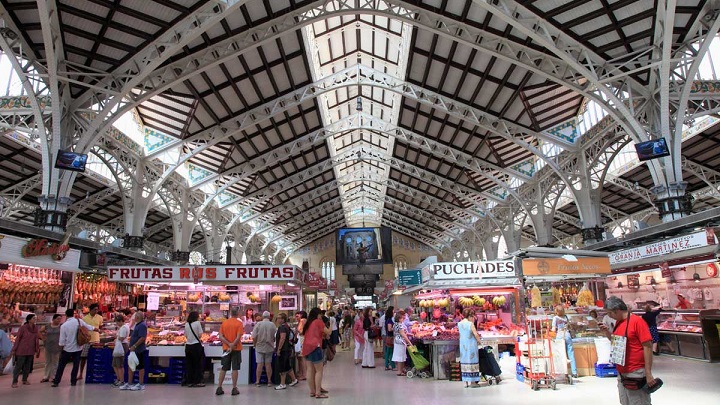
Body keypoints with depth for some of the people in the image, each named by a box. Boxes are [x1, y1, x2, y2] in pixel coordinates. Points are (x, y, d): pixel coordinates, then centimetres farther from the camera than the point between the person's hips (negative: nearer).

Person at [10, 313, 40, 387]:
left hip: (31, 351, 5)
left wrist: (37, 350, 7)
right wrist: (14, 350, -9)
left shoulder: (35, 328, 2)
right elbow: (17, 339, -9)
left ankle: (25, 380, 23)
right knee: (18, 366, 0)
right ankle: (14, 382, 8)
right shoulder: (23, 328, -12)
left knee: (27, 366, 12)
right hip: (22, 350, -5)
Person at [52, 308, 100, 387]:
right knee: (76, 365, 10)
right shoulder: (79, 321, -7)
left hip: (67, 349, -1)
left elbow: (62, 340, -7)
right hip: (78, 348, 1)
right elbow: (88, 327, 6)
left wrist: (61, 346, 11)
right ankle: (73, 381, 13)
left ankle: (56, 382, 16)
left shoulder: (64, 325, -11)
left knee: (61, 366, 12)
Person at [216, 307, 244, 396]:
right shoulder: (239, 323, -9)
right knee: (235, 369, 1)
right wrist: (232, 346, -13)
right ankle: (234, 389, 4)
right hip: (236, 349, -4)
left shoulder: (224, 323, 4)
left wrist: (229, 344, -8)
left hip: (226, 348, 4)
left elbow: (221, 337, -3)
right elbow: (238, 337, -18)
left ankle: (219, 388, 14)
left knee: (223, 369, 12)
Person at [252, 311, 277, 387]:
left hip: (259, 347, -1)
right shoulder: (272, 325, -4)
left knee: (259, 364, 4)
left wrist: (255, 344, 8)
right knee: (268, 364, 8)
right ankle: (269, 381, 14)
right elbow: (276, 337, 0)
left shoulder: (258, 324, -7)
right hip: (269, 347, 1)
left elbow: (254, 337, -8)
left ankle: (257, 381, 9)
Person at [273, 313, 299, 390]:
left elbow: (282, 338, -26)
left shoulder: (282, 327, -17)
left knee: (281, 368, -2)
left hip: (283, 350, -10)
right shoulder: (287, 327, 14)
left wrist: (278, 349, -23)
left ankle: (282, 384, 5)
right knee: (288, 366, 19)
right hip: (288, 349, 10)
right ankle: (294, 380, 27)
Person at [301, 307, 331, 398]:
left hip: (307, 347, 8)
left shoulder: (308, 323, 16)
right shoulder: (318, 321, -4)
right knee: (319, 370, -3)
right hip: (315, 347, -8)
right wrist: (330, 327, 17)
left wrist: (322, 335, 18)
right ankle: (318, 393, -5)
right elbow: (328, 332, -2)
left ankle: (312, 391, 17)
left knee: (310, 370, 11)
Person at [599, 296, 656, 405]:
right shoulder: (618, 322, 10)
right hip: (621, 374, 8)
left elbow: (647, 347, -16)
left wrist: (648, 374, -18)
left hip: (636, 374, -8)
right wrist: (607, 332, 4)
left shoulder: (637, 321, -14)